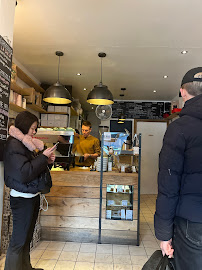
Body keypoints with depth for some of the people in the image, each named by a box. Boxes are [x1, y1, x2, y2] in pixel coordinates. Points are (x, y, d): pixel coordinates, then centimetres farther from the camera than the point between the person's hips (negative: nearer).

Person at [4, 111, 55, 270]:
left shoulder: (27, 144, 11)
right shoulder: (14, 145, -16)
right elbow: (24, 172, -24)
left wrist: (47, 161, 0)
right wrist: (43, 157, -19)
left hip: (32, 196, 9)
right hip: (22, 198, -9)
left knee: (27, 237, 19)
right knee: (19, 240, 2)